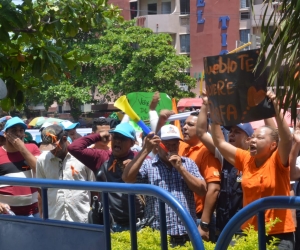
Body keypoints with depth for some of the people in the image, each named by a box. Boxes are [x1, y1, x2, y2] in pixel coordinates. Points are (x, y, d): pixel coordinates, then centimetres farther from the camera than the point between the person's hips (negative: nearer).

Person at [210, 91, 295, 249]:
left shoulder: (277, 161, -8)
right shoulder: (245, 160, 6)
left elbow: (287, 140, -26)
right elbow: (219, 142, 9)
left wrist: (276, 108, -31)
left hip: (279, 234, -5)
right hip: (249, 232, 5)